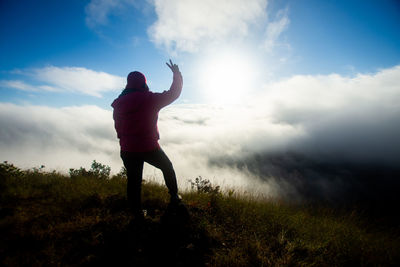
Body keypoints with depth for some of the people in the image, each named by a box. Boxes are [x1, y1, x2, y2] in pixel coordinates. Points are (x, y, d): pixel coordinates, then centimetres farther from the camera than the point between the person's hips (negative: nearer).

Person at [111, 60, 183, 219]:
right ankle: (174, 197, 30)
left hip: (127, 150, 4)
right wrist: (176, 74, 13)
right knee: (167, 168, 22)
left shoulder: (119, 103, 2)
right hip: (149, 148, -3)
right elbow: (174, 93, -2)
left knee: (133, 181, 15)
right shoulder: (150, 99, -11)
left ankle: (137, 213, 27)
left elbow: (118, 127, 8)